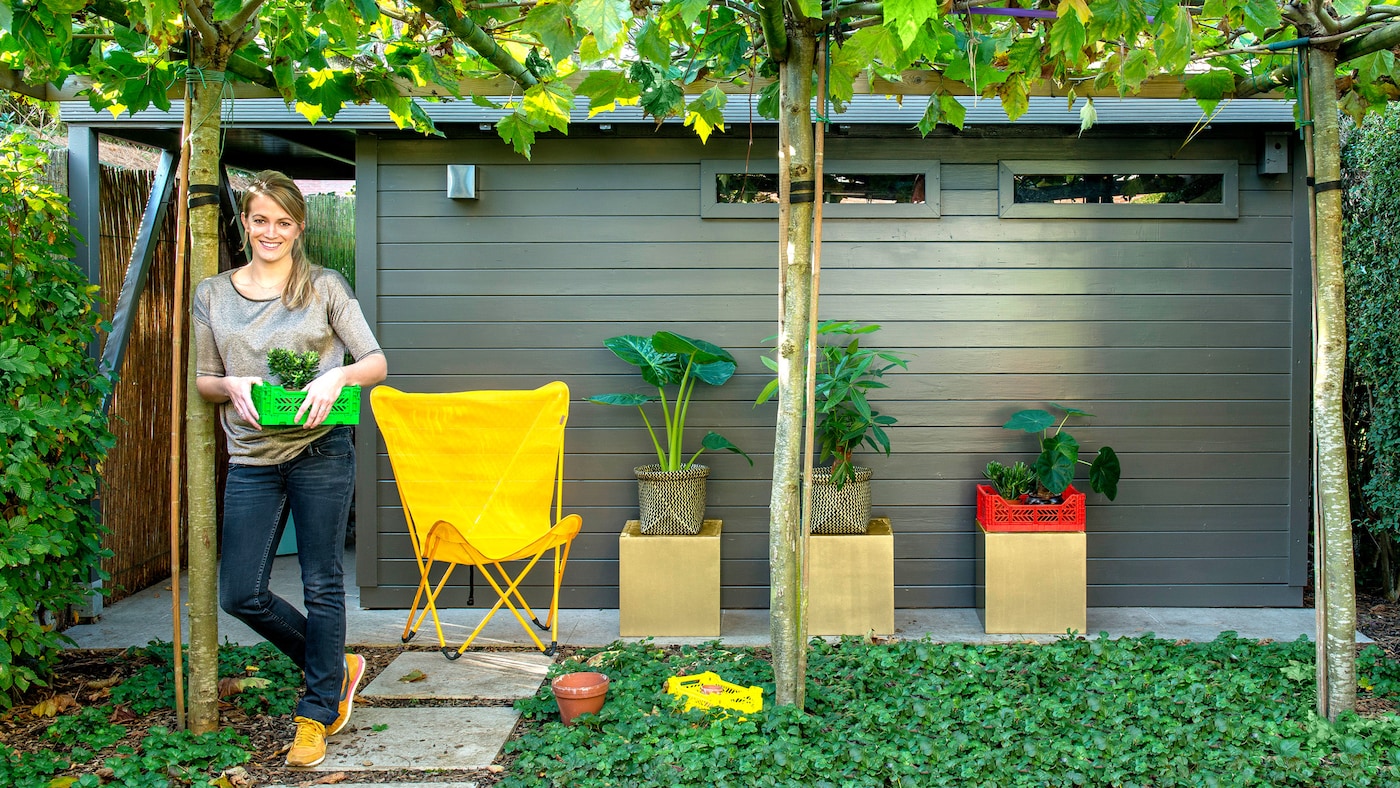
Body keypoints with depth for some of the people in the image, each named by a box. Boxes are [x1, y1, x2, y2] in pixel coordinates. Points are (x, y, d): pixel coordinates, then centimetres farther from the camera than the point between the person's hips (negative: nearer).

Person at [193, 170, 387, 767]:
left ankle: (316, 713, 19)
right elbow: (202, 379, 13)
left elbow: (377, 364, 0)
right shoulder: (213, 295, 10)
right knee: (241, 594, 3)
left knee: (322, 585, 3)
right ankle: (336, 666, 26)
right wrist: (232, 386, -9)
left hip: (321, 452, -3)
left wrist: (337, 376, -21)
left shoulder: (325, 288, 2)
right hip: (252, 459, 4)